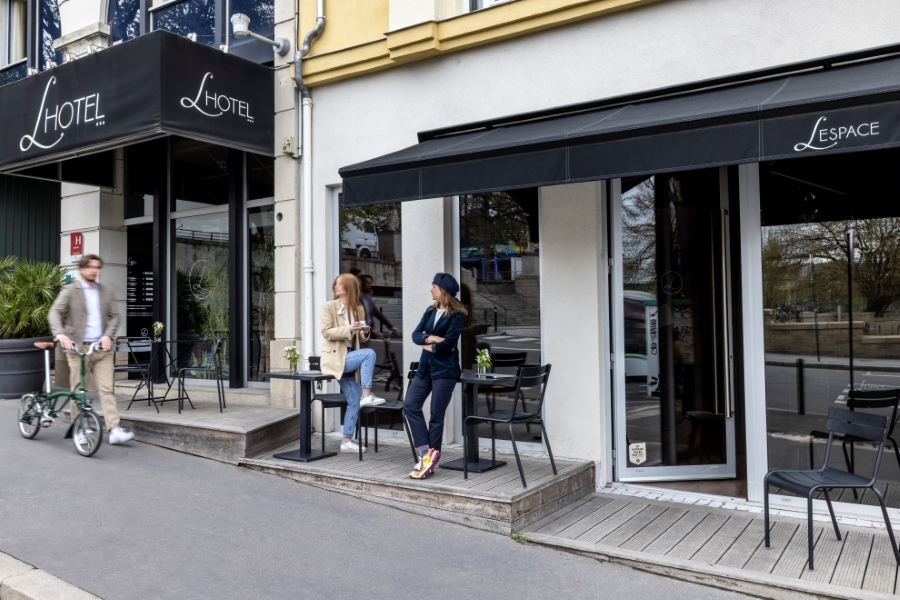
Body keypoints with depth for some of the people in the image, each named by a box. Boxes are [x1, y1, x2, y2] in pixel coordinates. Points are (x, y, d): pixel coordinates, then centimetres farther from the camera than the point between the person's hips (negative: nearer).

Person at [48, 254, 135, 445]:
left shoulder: (107, 292, 13)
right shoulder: (70, 290, 3)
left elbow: (114, 316, 9)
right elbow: (55, 312, -8)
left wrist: (108, 335, -9)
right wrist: (60, 333, -26)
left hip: (102, 348, 2)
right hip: (78, 347, -2)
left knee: (107, 389, -5)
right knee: (77, 391, 5)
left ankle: (114, 430, -10)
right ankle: (78, 430, 17)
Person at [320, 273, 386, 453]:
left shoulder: (358, 309, 10)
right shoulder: (329, 306, -4)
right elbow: (326, 332, -12)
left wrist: (365, 332, -8)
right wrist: (347, 329, -24)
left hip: (350, 357, 6)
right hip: (335, 358, -6)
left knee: (354, 402, 3)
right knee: (369, 353, -27)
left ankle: (347, 441, 11)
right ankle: (366, 395, -22)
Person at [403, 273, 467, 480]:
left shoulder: (457, 315, -9)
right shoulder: (430, 311, 13)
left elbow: (448, 343, -19)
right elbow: (416, 335, 3)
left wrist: (429, 346, -4)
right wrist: (433, 338, -14)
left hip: (444, 369, -7)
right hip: (425, 366, 7)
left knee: (436, 415, 0)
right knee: (410, 406, 0)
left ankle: (431, 458, 12)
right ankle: (425, 453, 7)